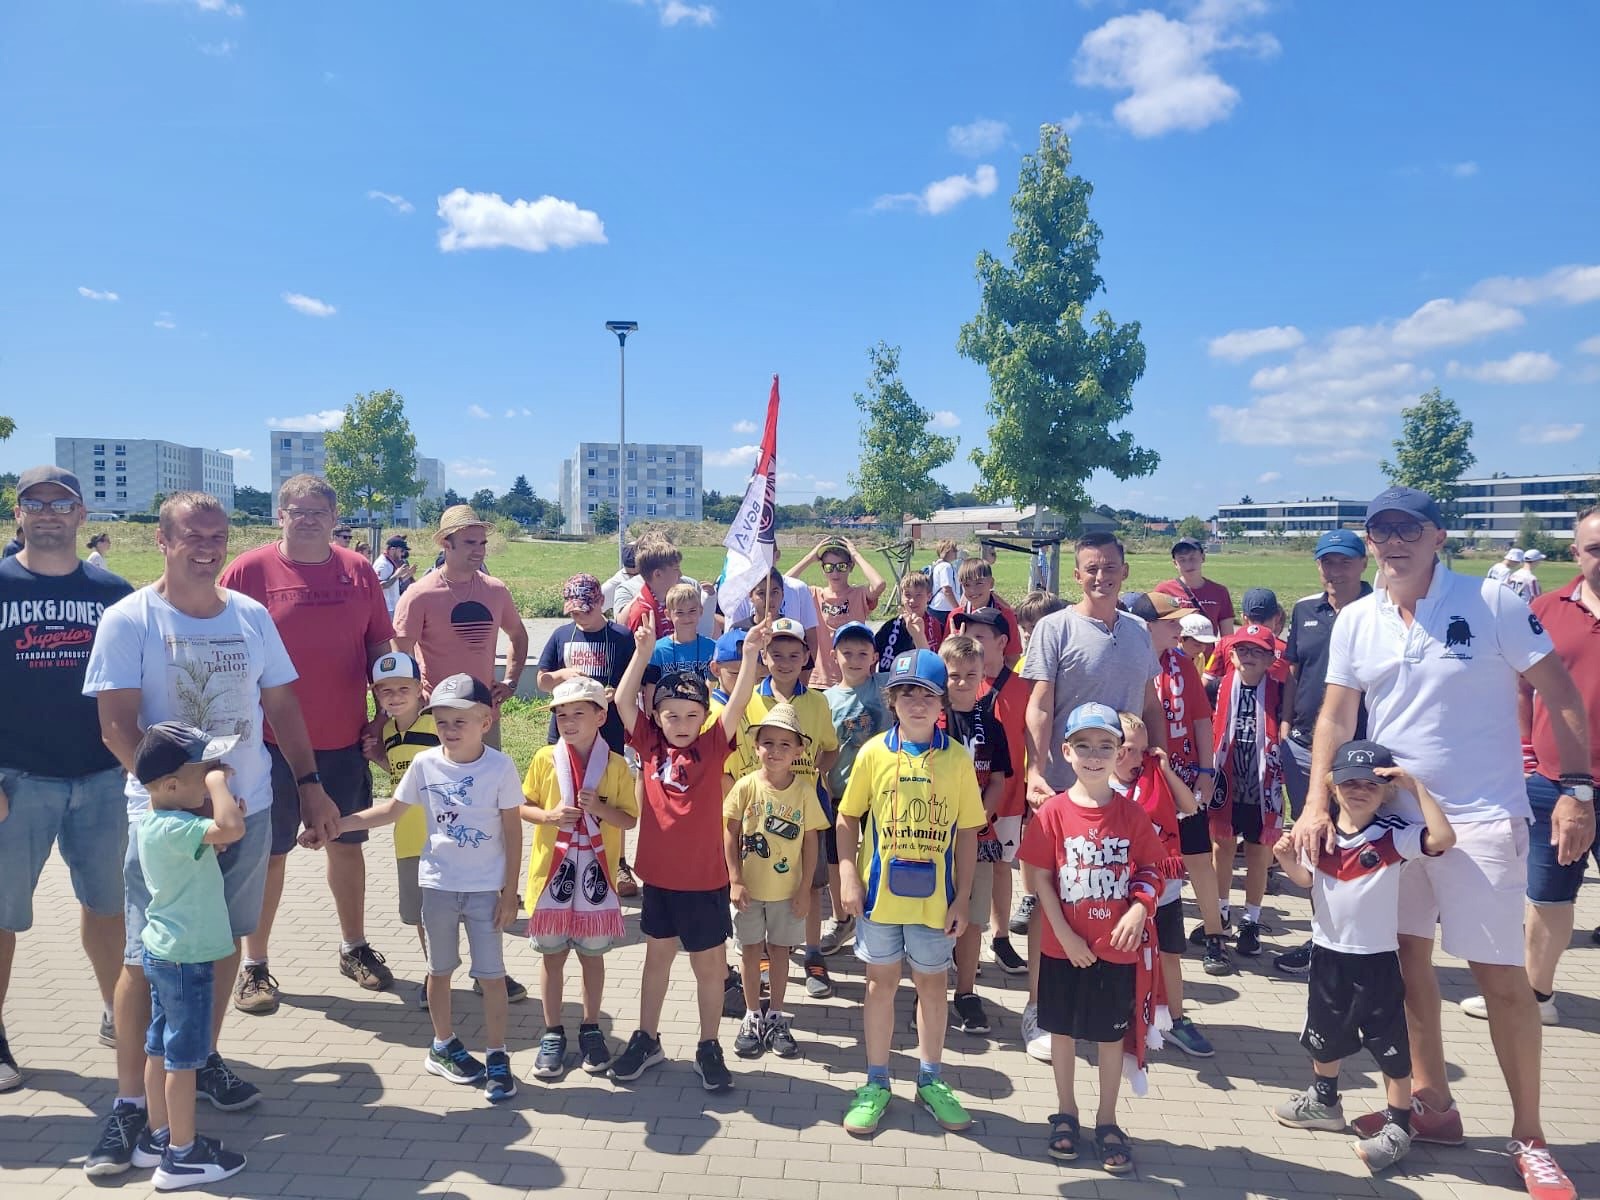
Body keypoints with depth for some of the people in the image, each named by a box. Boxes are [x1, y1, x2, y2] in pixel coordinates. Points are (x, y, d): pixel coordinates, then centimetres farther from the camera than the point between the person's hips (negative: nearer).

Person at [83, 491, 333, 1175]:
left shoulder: (251, 616, 4)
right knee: (147, 958, -1)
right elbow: (117, 724, -12)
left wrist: (310, 786, 6)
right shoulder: (128, 620, -7)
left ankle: (205, 1060, 33)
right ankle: (129, 1102, 13)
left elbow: (282, 706, 10)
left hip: (248, 809, 4)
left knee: (226, 940, 15)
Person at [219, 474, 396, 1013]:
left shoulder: (358, 570, 3)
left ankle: (354, 947, 32)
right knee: (270, 852, 7)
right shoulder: (249, 570, -7)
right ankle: (255, 965, 22)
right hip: (272, 741, -3)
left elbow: (379, 646, 9)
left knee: (346, 843, 15)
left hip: (344, 739, 3)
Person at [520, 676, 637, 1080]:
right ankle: (552, 1034, 25)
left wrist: (601, 808, -20)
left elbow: (630, 819, -2)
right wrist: (548, 816, -17)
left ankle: (591, 1030, 28)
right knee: (552, 955, 10)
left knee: (592, 954, 12)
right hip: (553, 873, 1)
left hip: (596, 876, -1)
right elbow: (522, 806, 3)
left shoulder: (616, 765, -5)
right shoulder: (545, 758, -3)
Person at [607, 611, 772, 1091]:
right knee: (657, 957, 20)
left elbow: (738, 704, -21)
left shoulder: (713, 747, -8)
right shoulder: (650, 746, -4)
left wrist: (750, 654, -34)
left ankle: (709, 1048, 28)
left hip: (705, 879, -2)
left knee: (710, 965, 11)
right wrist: (644, 651, -22)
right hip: (658, 876, 2)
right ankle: (646, 1039, 35)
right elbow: (623, 700, -12)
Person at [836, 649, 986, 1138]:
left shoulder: (956, 759, -6)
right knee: (881, 982, 12)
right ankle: (876, 1083, 27)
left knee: (932, 984, 13)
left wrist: (962, 899, -3)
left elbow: (967, 834, -1)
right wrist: (848, 876, -8)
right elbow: (848, 818, 2)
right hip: (879, 892, 0)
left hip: (934, 896, 0)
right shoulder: (873, 753, -5)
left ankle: (931, 1080, 32)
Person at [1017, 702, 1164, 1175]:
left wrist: (1139, 908, -19)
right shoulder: (1053, 812, -9)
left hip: (1117, 949, 1)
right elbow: (1040, 878, -7)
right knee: (1062, 1029, 14)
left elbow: (1149, 870, 0)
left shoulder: (1131, 813, -5)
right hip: (1064, 948, 0)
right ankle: (1066, 1112, 32)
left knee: (1113, 1033, 12)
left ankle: (1107, 1120, 29)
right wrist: (1066, 935, -12)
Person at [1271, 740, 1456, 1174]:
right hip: (1328, 951, 5)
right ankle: (1324, 1101, 41)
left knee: (1390, 1045, 3)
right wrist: (1286, 859, -9)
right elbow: (1305, 879, 12)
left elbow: (1443, 838, -33)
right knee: (1324, 1035, 21)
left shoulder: (1393, 835, -15)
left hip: (1376, 958, -5)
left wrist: (1415, 787, -32)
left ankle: (1397, 1125, 19)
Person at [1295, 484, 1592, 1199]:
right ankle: (1433, 1106, 29)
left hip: (1482, 818, -4)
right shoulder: (1356, 622, 3)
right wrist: (1316, 805, -5)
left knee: (1501, 977, 0)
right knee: (1407, 958, 12)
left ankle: (1528, 1137, 18)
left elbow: (1560, 694, -6)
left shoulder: (1492, 603, -9)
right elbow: (1336, 717, 4)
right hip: (1389, 813, 4)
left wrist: (1576, 788, -12)